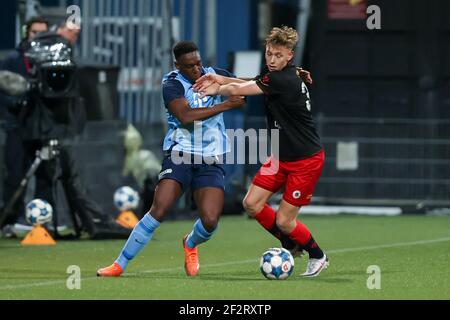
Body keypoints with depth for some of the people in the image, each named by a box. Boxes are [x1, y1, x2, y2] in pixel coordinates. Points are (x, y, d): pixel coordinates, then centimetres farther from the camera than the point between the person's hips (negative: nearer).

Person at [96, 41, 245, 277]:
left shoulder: (214, 76, 6)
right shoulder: (172, 84, -9)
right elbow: (185, 116, -25)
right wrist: (226, 105, -21)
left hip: (210, 161, 3)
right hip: (179, 156, -3)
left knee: (210, 221, -14)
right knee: (159, 210, -19)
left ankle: (190, 244, 24)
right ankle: (120, 265, -9)